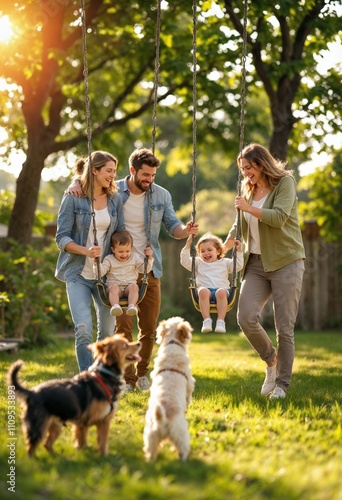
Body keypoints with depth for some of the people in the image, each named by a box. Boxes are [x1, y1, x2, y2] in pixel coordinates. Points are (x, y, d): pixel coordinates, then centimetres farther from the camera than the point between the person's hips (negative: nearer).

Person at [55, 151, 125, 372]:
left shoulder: (115, 198, 4)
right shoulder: (73, 198, -7)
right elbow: (62, 238, -8)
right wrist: (86, 251, -24)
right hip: (78, 274, -4)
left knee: (108, 331, 8)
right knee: (83, 330, -15)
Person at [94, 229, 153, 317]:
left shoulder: (134, 257, 14)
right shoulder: (109, 260, 8)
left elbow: (145, 269, 11)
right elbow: (100, 272, -1)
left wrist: (149, 258, -4)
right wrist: (97, 263, -19)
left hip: (129, 285, 1)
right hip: (115, 285, -1)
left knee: (134, 286, -32)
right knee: (113, 287, -35)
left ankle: (132, 306, -50)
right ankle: (115, 306, -57)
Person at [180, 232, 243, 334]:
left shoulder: (225, 262, 24)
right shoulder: (198, 263, 24)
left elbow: (238, 266, 17)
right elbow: (185, 262, 11)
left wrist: (238, 251, 9)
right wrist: (187, 246, 4)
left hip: (221, 288, 0)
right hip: (205, 289, 0)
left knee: (221, 292, -38)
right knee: (203, 291, -38)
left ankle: (221, 321, -40)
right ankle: (206, 320, -40)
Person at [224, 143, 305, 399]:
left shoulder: (285, 183, -4)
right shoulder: (249, 189, 15)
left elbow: (279, 217, -20)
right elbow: (239, 226, 27)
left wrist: (249, 208, -12)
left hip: (286, 262, -5)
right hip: (256, 263, 5)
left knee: (284, 327, -4)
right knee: (246, 317, -14)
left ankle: (282, 385, 7)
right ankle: (271, 361, 11)